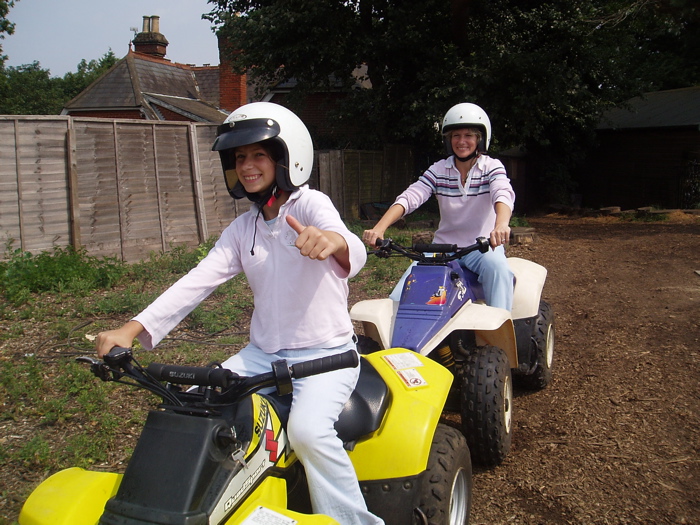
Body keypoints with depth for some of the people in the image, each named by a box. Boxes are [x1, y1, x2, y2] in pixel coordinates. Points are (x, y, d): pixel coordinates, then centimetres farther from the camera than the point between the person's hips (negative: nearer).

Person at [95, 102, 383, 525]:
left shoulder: (310, 205, -9)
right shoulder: (242, 229, 10)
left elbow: (353, 252, -31)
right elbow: (198, 282, -3)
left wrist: (333, 240, -57)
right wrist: (133, 329, -17)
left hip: (326, 354, -6)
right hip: (263, 355, 6)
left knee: (309, 430, -31)